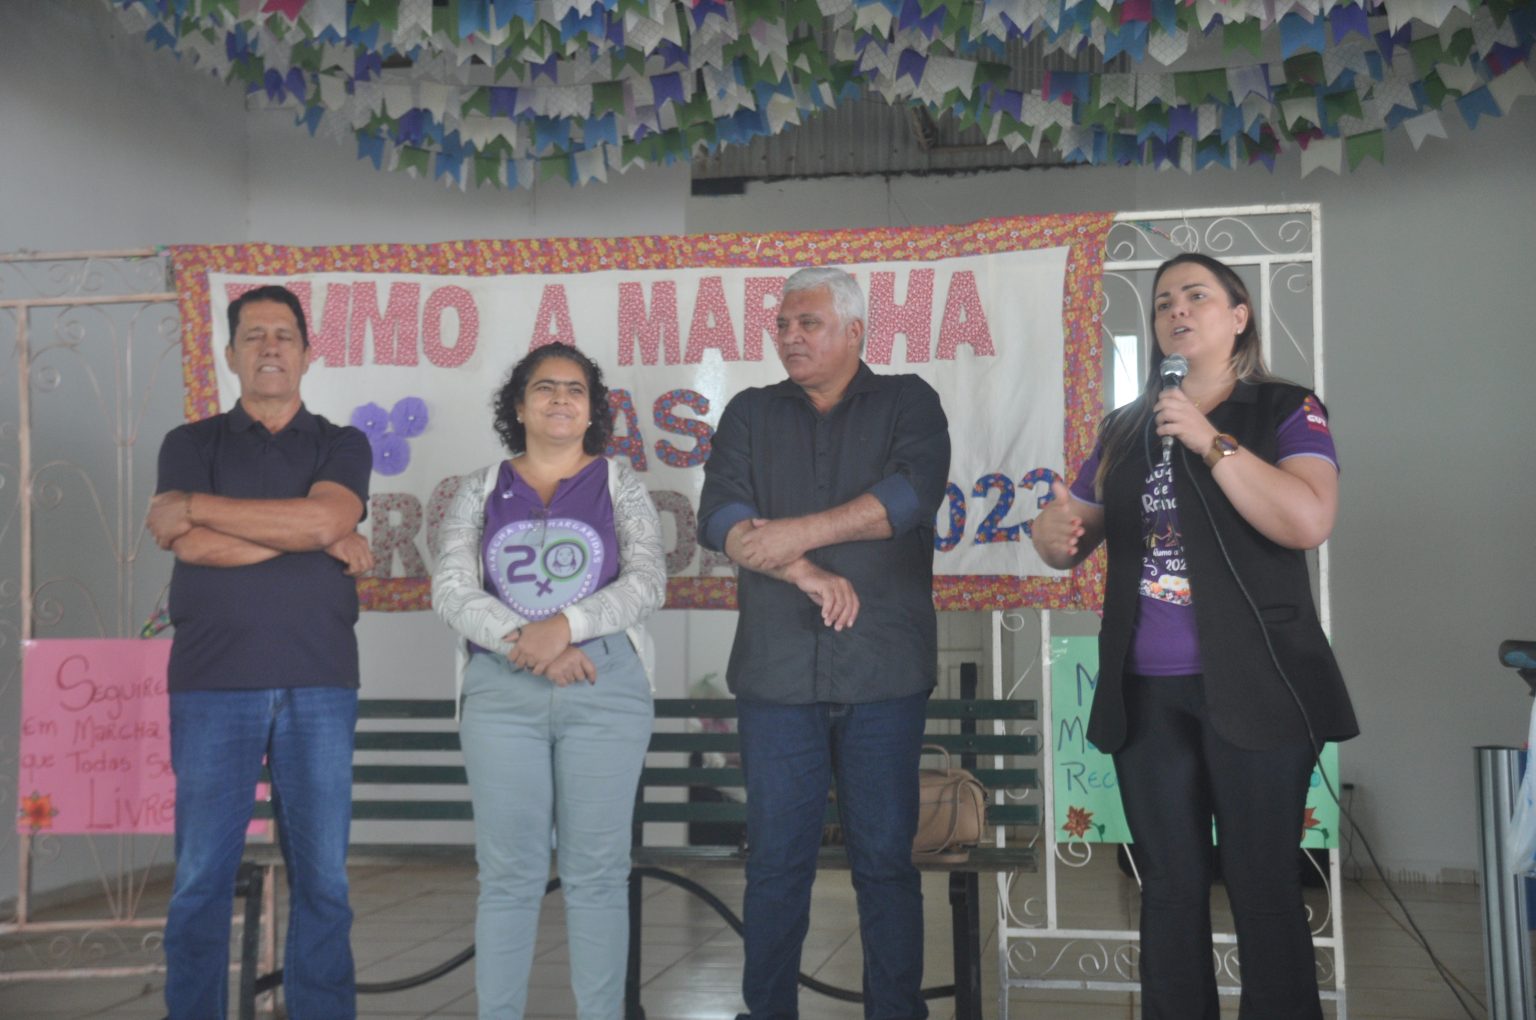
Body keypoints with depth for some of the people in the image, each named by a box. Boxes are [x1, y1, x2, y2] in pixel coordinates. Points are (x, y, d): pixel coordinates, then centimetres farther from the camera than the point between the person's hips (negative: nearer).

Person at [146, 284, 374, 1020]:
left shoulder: (342, 446, 11)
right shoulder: (191, 445, 10)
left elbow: (324, 518, -10)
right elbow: (192, 546, -8)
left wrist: (194, 505, -7)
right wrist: (319, 541, -8)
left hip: (320, 684, 1)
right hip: (213, 684, 0)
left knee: (322, 875, 3)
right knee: (202, 876, 0)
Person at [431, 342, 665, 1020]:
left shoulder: (620, 487, 9)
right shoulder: (482, 491, 12)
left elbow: (648, 582, -2)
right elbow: (451, 589, 1)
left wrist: (566, 624, -17)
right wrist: (524, 640, -14)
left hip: (605, 690, 0)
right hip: (502, 691, 1)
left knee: (597, 871, 3)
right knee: (508, 874, 1)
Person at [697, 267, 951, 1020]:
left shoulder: (908, 402, 7)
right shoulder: (751, 413, 12)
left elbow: (915, 490, -12)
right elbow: (720, 517, -2)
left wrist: (798, 532, -14)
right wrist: (808, 575, -15)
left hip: (884, 673, -1)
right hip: (776, 673, 2)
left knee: (885, 857, 4)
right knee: (776, 859, 5)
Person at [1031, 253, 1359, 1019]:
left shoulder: (1286, 411, -1)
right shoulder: (1126, 428, 12)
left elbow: (1309, 521, -18)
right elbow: (1066, 542, 14)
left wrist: (1212, 441, -18)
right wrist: (1056, 528, -10)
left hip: (1254, 691, -4)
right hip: (1146, 694, 4)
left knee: (1263, 886, 2)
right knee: (1169, 886, 12)